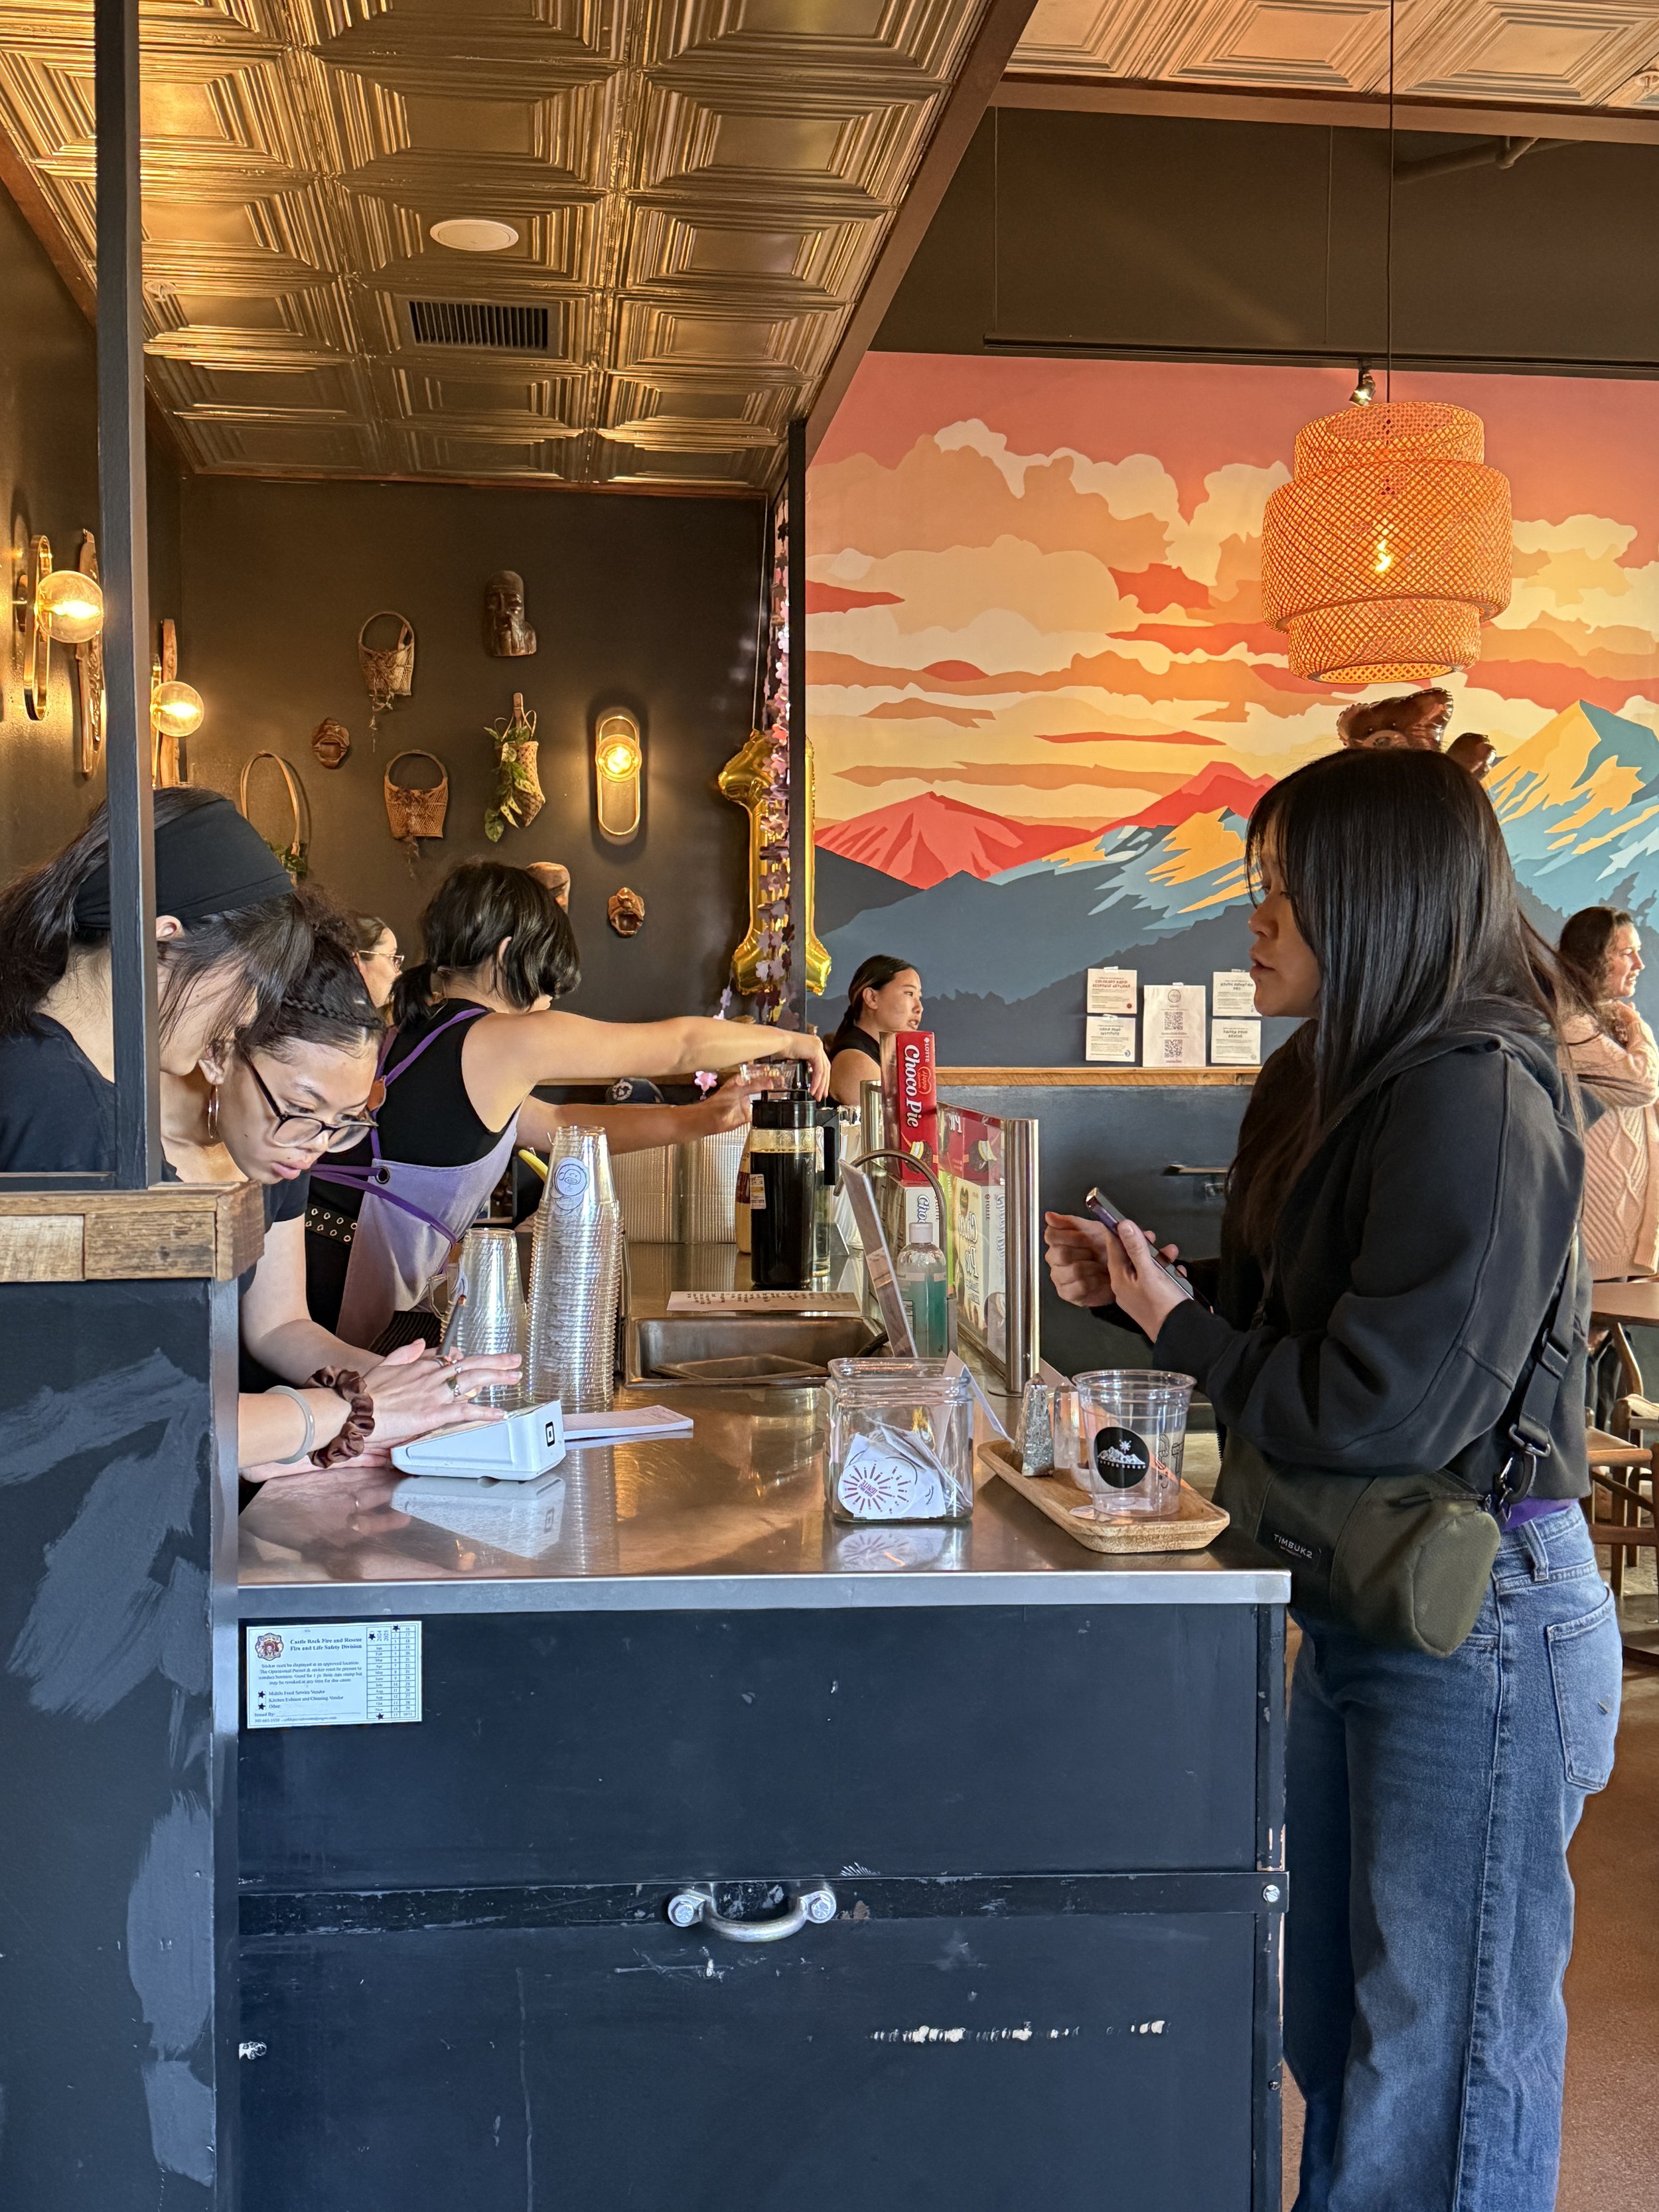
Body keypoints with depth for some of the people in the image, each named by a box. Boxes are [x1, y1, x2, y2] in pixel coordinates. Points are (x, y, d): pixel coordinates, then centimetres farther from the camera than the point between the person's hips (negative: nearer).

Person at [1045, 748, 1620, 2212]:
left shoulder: (1477, 1099, -20)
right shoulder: (1335, 1083, 9)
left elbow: (1386, 1406, -24)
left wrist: (1177, 1329, -12)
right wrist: (1130, 1288, 1)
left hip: (1478, 1617, -9)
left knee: (1447, 2053, 6)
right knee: (1332, 2028, 22)